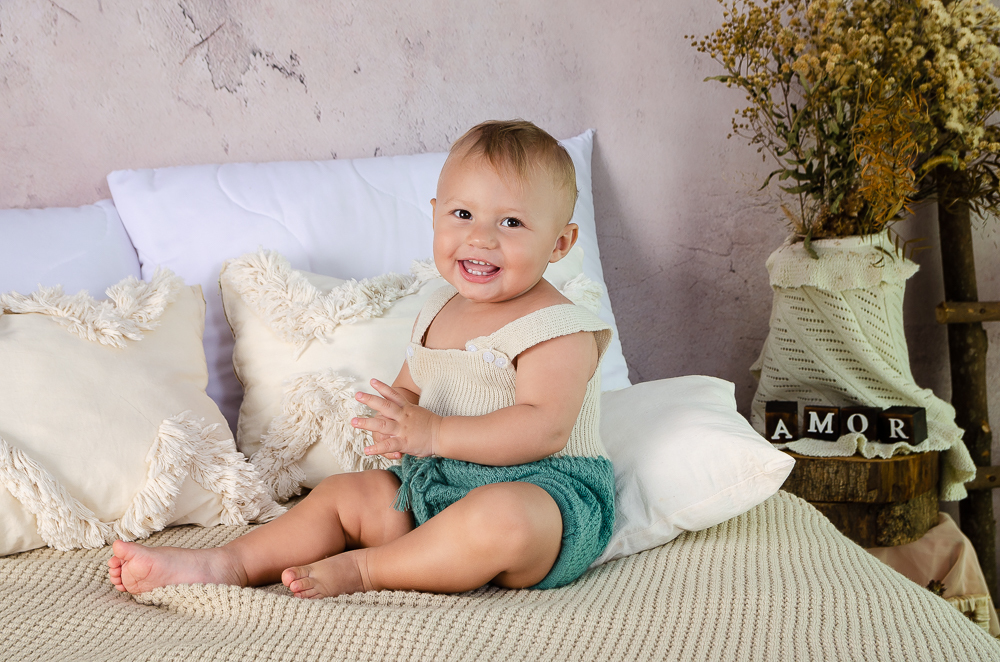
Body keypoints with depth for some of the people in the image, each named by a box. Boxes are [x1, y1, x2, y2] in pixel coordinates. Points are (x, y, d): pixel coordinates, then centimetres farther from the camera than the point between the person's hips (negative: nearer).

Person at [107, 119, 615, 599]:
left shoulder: (557, 329, -15)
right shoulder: (437, 313, 11)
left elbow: (545, 428, -26)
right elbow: (407, 390, 20)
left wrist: (435, 433, -28)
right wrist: (400, 420, -7)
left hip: (546, 492, -8)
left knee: (499, 517, -39)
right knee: (342, 493, 4)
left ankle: (360, 569, -21)